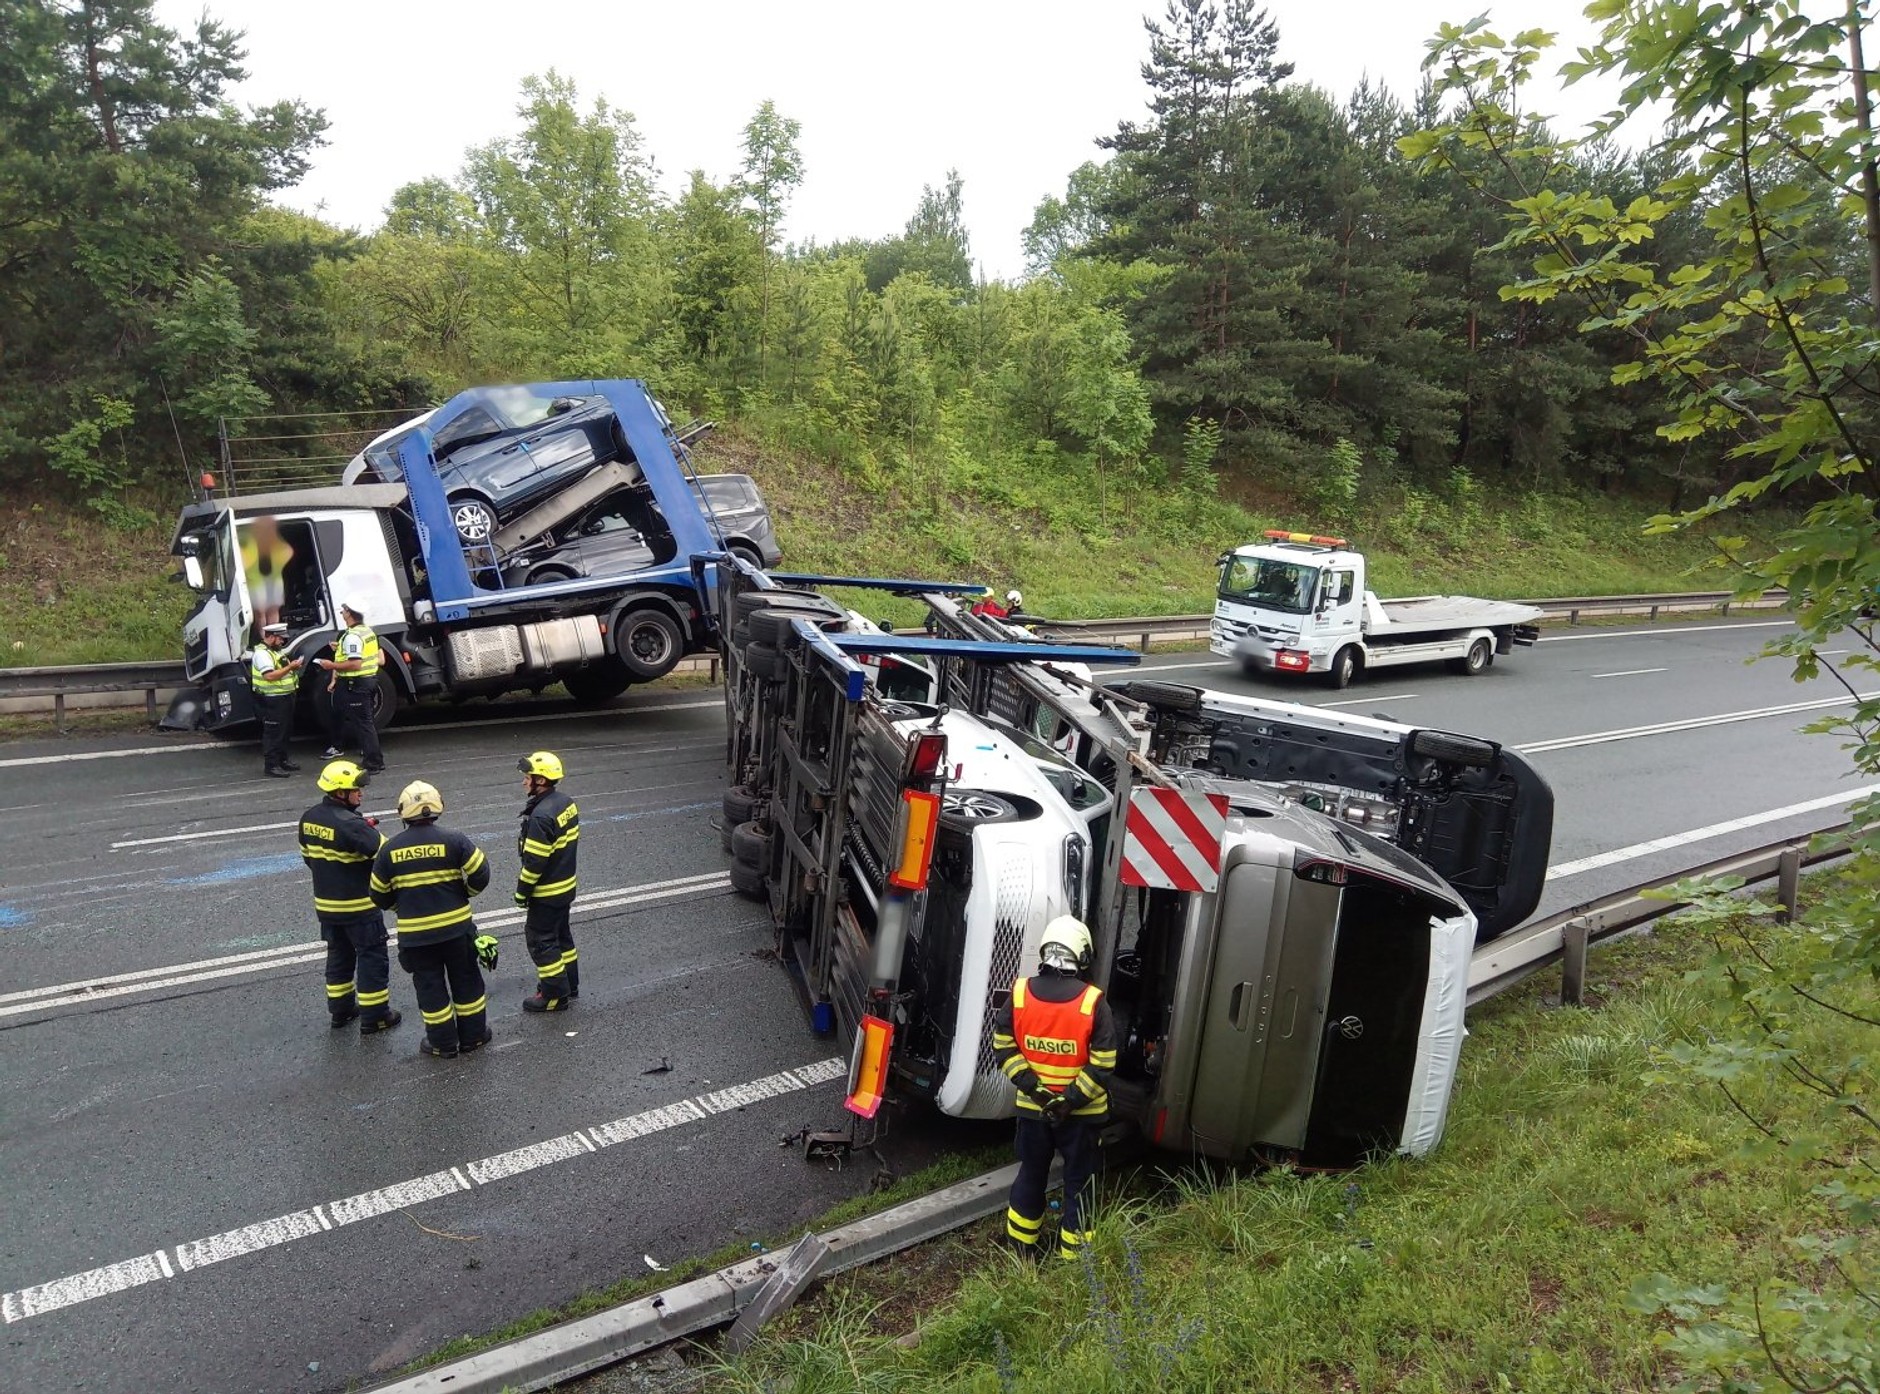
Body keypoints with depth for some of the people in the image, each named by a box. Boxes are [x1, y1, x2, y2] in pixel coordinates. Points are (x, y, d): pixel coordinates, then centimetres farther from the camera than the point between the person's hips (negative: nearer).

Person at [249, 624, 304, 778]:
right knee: (273, 733, -7)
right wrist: (289, 667, -23)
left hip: (284, 697, 10)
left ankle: (282, 760, 27)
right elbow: (270, 676, -25)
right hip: (272, 700, -10)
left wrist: (293, 667, 8)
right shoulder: (262, 653, -15)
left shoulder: (276, 651, 17)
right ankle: (271, 765, -4)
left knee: (284, 730, 17)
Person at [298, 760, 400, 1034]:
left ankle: (340, 1010, 31)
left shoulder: (308, 818, 1)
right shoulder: (350, 824, -26)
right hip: (359, 905, -8)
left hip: (325, 903, 8)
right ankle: (374, 1016, 11)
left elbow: (307, 856, 13)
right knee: (372, 958, 4)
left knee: (338, 955, 21)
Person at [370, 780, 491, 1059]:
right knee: (466, 981, 14)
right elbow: (481, 875, -11)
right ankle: (472, 1035, 24)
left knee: (429, 986, 12)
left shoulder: (390, 848, -4)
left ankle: (443, 1043, 20)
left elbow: (379, 896, 4)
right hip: (456, 926, -1)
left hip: (415, 933, 1)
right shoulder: (453, 840, -11)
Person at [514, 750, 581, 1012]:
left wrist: (522, 891, -12)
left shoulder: (541, 816, -28)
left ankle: (555, 995, 12)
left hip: (546, 893, -9)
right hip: (566, 886, 9)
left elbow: (535, 860, -24)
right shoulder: (566, 802, 1)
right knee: (561, 935, 21)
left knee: (541, 940, 4)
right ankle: (569, 986, 33)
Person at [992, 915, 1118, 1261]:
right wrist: (1072, 1100, -14)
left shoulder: (1020, 994, -9)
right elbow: (1103, 1063, -18)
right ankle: (1073, 1256, 25)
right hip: (1080, 1113, -3)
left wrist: (1031, 1086, -6)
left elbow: (1003, 1045, -4)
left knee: (1031, 1174, 21)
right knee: (1078, 1181, 15)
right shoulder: (1093, 1002, -17)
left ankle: (1020, 1245, 34)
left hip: (1032, 1107, 3)